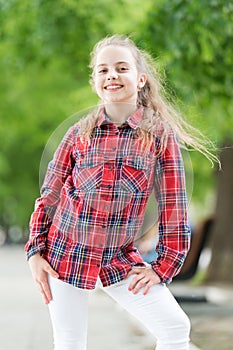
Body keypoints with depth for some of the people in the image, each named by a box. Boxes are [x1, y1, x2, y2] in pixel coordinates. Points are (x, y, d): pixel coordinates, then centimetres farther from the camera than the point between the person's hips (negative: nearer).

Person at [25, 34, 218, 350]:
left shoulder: (161, 135, -7)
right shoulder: (79, 134, -4)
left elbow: (173, 206, -4)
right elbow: (49, 198, 5)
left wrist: (164, 266, -5)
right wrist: (35, 252, 0)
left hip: (121, 261, 0)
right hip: (67, 255, 0)